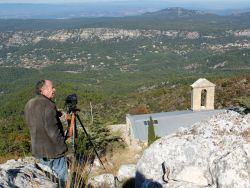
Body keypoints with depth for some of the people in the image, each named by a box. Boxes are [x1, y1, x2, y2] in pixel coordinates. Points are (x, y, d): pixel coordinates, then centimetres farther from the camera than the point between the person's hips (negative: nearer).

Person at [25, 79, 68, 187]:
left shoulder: (29, 105, 6)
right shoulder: (48, 105, -20)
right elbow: (52, 130, -24)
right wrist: (62, 145, -13)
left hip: (38, 150, 8)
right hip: (53, 150, -8)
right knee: (62, 178, 5)